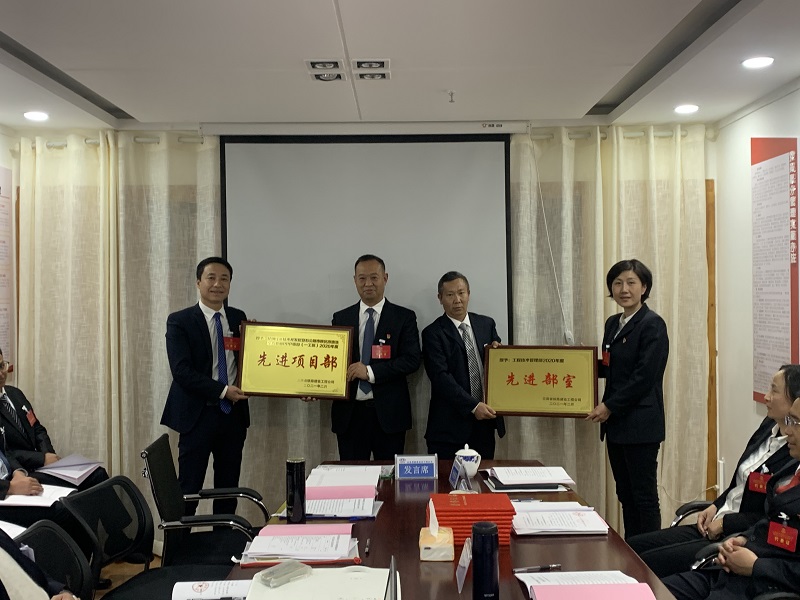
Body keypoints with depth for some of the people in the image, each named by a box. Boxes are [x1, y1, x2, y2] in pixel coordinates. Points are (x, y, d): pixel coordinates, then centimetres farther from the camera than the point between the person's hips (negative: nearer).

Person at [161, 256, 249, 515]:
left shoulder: (238, 318, 9)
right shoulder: (180, 321, -4)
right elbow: (182, 371, -14)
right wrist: (222, 391, -20)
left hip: (233, 414, 5)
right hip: (198, 415, -4)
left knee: (229, 489, 12)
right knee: (188, 490, 0)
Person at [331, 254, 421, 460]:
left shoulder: (404, 317, 2)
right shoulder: (340, 318, 10)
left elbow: (413, 359, -7)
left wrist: (371, 372, -16)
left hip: (388, 413, -2)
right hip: (349, 412, 2)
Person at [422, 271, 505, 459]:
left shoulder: (487, 324, 10)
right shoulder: (433, 333, -5)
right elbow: (440, 377, -14)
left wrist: (498, 350, -3)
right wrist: (473, 406, -20)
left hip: (485, 421, 4)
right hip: (449, 426, -4)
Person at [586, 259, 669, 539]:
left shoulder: (652, 324, -12)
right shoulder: (613, 323, 13)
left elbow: (645, 376, -17)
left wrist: (610, 406, -16)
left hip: (640, 424, -8)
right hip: (616, 423, 8)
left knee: (644, 495, 1)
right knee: (625, 494, 14)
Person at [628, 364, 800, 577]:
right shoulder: (769, 425, 9)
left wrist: (725, 523, -13)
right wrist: (715, 507, 5)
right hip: (715, 526, 9)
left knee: (650, 562, -17)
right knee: (633, 546, 1)